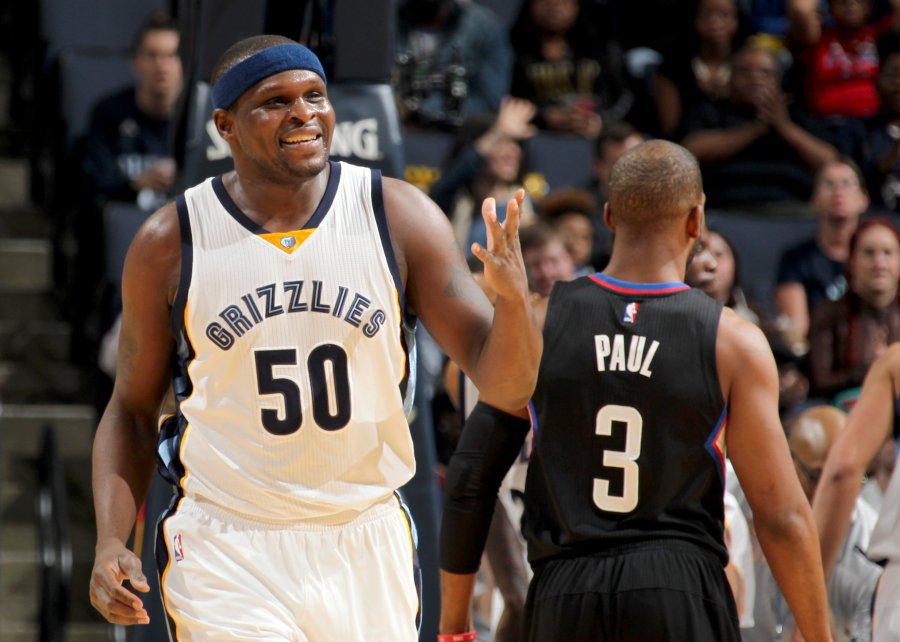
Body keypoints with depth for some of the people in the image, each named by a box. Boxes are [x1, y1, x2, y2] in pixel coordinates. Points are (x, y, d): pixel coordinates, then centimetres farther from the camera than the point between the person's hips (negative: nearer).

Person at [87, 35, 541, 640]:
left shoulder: (400, 216, -3)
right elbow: (133, 409, 8)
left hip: (367, 547, 2)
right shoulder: (170, 243, -3)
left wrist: (512, 298, -25)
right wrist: (110, 543, -5)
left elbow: (505, 385, -4)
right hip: (226, 557, -2)